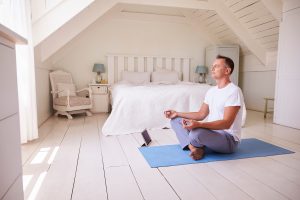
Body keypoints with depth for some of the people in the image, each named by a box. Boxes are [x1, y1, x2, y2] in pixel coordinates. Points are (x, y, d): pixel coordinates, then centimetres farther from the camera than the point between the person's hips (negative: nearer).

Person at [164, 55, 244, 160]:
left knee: (196, 133, -40)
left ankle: (195, 146, -3)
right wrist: (177, 113, 6)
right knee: (176, 120, 3)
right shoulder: (211, 91, 10)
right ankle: (194, 148, -16)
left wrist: (198, 124, -41)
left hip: (229, 139, -9)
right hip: (211, 132, 9)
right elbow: (201, 114, 13)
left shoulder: (234, 91, -19)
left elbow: (226, 123, -28)